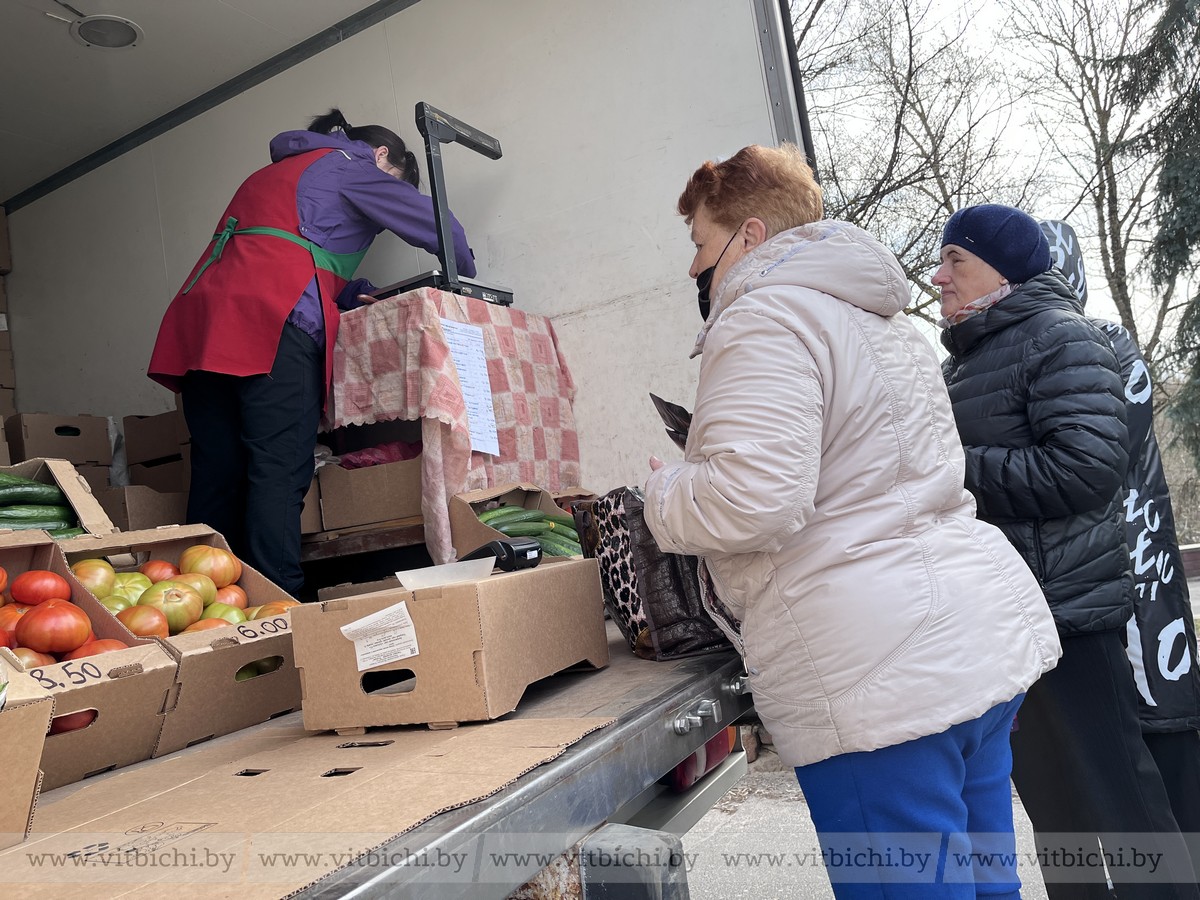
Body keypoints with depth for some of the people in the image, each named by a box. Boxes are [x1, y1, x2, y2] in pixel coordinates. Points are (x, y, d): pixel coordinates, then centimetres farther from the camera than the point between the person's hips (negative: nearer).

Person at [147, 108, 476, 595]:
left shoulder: (272, 173, 38)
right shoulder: (348, 164, 14)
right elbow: (432, 222, 9)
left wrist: (353, 294, 25)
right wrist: (464, 276, 27)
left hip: (201, 322, 8)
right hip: (274, 322, -8)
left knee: (216, 482, 2)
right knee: (278, 477, -14)